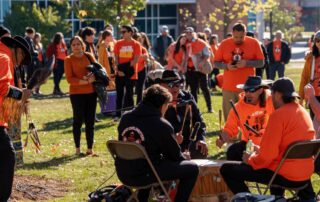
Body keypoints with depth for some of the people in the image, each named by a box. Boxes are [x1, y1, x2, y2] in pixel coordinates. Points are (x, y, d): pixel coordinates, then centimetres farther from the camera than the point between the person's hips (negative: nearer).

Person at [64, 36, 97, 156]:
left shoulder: (89, 56, 8)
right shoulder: (69, 59, -2)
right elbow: (69, 79, -9)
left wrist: (93, 77, -12)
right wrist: (85, 81, -20)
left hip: (91, 92, 3)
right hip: (76, 93, -3)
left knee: (90, 121, 5)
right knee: (78, 120, 0)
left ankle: (90, 148, 12)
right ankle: (77, 148, 9)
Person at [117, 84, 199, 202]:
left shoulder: (125, 117, 3)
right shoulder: (161, 125, -14)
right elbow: (175, 156, -3)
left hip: (123, 174, 7)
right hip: (143, 176, -7)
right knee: (192, 168, 1)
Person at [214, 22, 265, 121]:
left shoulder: (254, 43, -1)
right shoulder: (224, 44, 2)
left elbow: (261, 63, 0)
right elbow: (216, 63, 6)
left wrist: (246, 63, -16)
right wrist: (226, 66, -15)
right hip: (229, 88, 1)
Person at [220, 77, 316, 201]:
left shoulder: (279, 115, -17)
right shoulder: (303, 112, 8)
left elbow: (268, 155, -18)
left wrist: (250, 160, 1)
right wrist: (261, 151, 18)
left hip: (285, 176, -8)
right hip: (305, 174, 8)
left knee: (227, 170, -2)